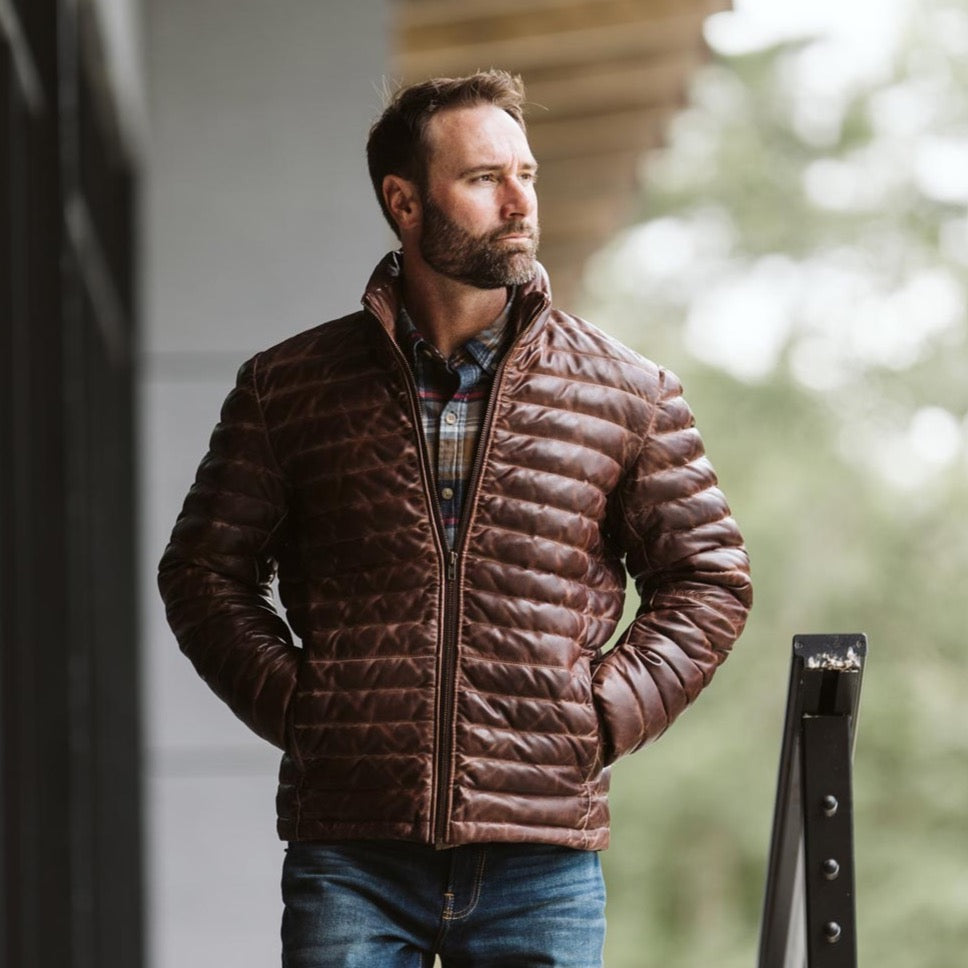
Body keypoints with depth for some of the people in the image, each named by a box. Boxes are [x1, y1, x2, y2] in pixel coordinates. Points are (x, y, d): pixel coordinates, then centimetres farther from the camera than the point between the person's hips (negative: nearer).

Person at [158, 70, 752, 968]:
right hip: (349, 857, 0)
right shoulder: (290, 388, 7)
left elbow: (707, 577, 13)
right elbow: (204, 572, 13)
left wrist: (606, 715, 1)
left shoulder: (629, 395, 7)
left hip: (544, 865, 0)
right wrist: (290, 702, 1)